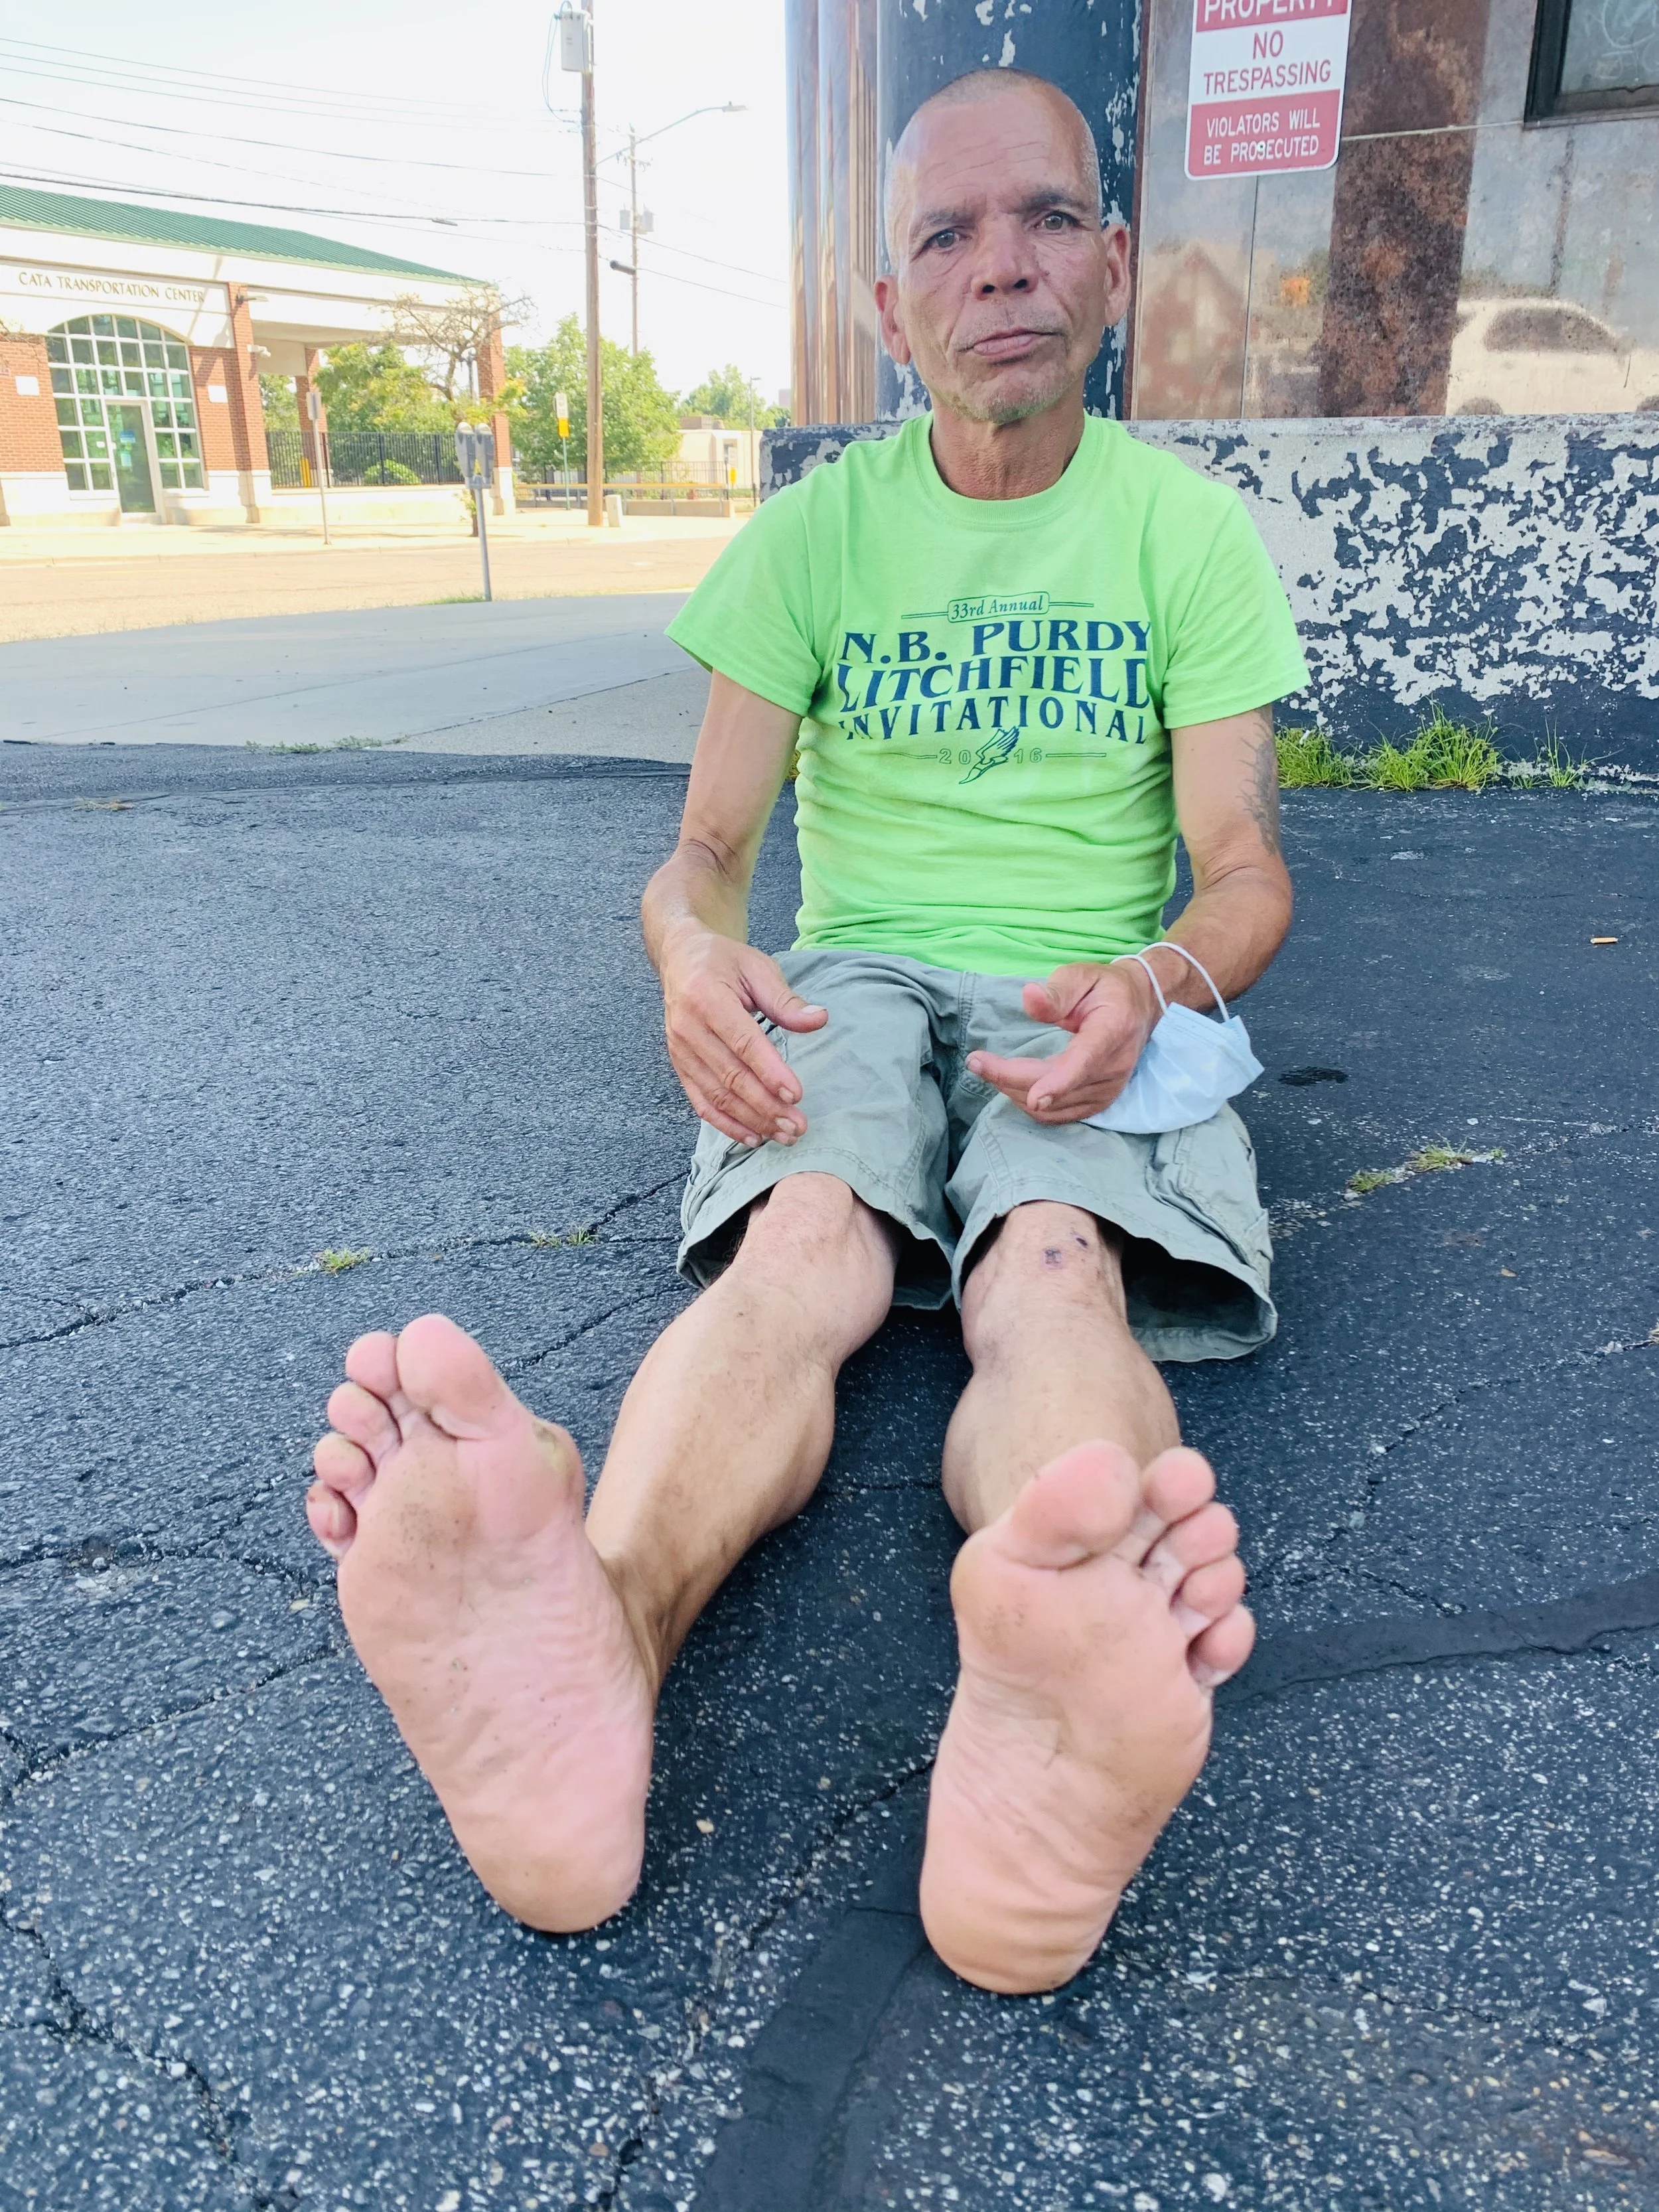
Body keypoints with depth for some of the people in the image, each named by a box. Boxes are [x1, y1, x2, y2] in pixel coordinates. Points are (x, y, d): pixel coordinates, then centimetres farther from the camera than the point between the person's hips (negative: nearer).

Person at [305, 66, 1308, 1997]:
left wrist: (1152, 981, -23)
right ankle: (585, 1656, -60)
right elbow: (706, 845, 3)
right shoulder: (813, 534, 7)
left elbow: (1242, 870, 2)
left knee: (1057, 1259, -35)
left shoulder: (1192, 531, 7)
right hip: (856, 977, 1)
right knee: (809, 1234, -34)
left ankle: (1040, 1706, -63)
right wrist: (694, 949, -22)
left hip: (1090, 1002, 0)